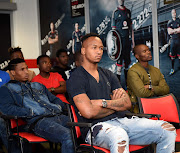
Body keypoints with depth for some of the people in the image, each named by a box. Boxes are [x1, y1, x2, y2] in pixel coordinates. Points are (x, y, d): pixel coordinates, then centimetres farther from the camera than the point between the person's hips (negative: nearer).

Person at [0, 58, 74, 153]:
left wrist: (58, 107, 10)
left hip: (58, 116, 6)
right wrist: (31, 112, -8)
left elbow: (55, 99, 35)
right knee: (67, 136, -35)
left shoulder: (38, 85, 34)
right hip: (38, 120, -6)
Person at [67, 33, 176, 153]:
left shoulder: (108, 75, 20)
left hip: (120, 120, 7)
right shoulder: (76, 78, -1)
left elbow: (127, 103, 9)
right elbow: (88, 112, -17)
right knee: (119, 137, -43)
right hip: (97, 126, -7)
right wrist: (116, 104, 0)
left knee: (168, 130, -8)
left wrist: (103, 103, -8)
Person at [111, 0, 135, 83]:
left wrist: (133, 41, 11)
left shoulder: (128, 11, 13)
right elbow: (113, 28, -2)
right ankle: (118, 78, -2)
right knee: (119, 59, -7)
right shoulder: (115, 12, 0)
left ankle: (127, 78, 23)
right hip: (120, 39, -4)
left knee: (127, 59, 11)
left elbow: (131, 27, 15)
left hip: (127, 39, 4)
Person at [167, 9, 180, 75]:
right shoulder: (169, 22, 9)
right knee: (172, 56, 4)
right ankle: (172, 69, 13)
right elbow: (169, 32, -1)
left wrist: (173, 30, -9)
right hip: (173, 40, 1)